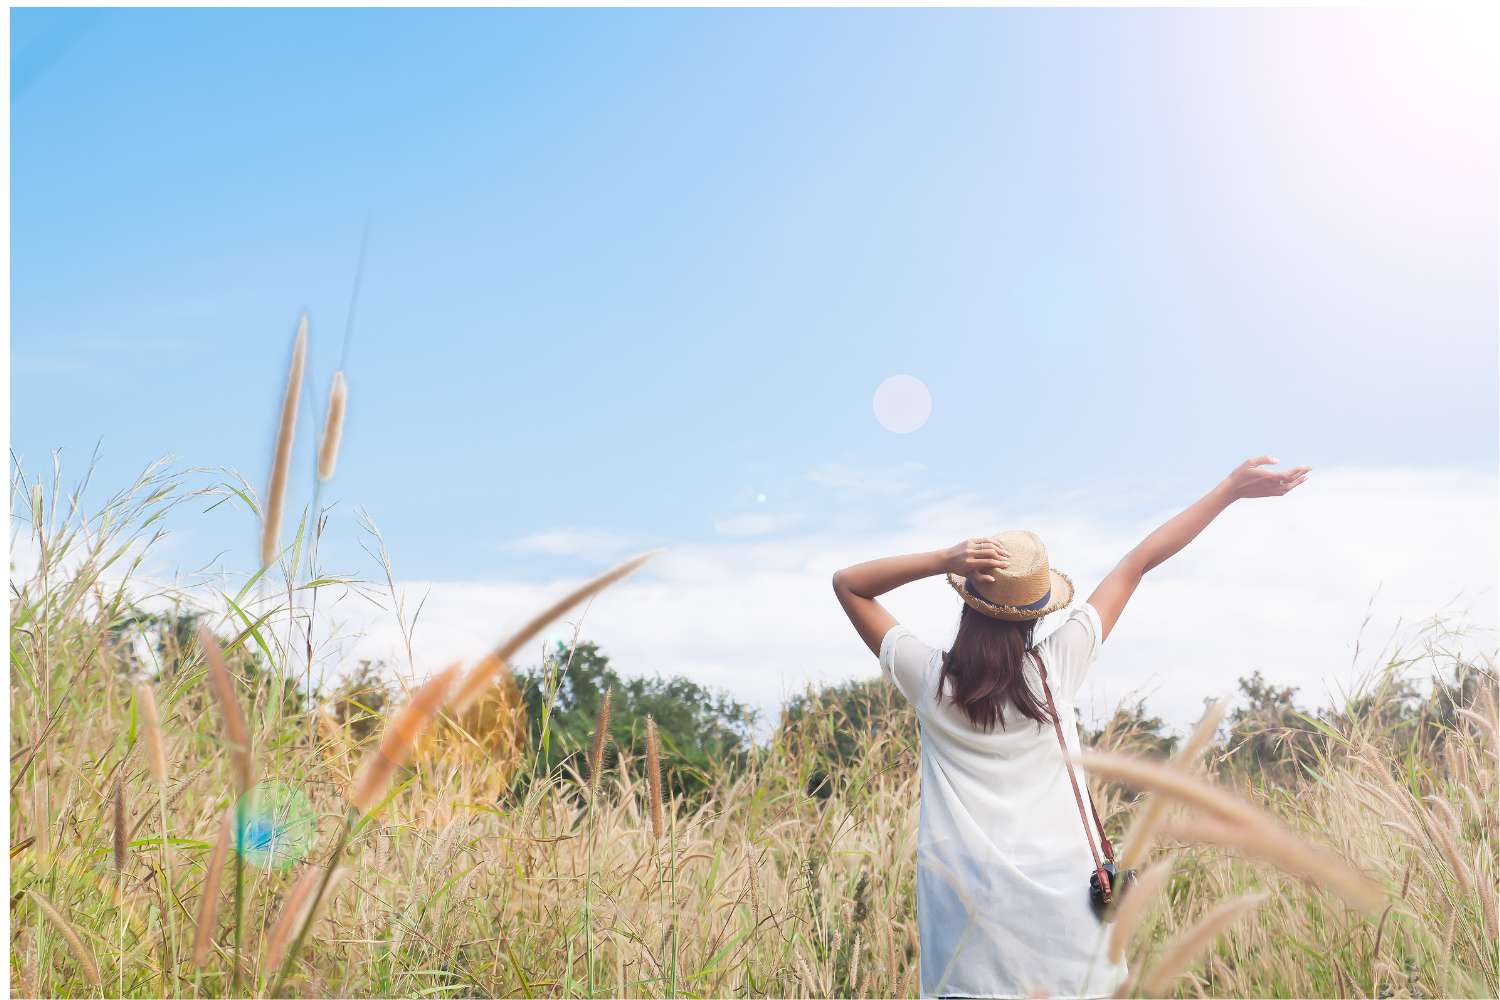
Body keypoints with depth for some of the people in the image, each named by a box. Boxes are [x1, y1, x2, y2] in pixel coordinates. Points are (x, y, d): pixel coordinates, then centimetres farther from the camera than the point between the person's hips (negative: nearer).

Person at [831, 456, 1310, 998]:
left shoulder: (928, 679, -6)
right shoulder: (1056, 668, -6)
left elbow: (847, 583, 4)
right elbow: (1137, 563, 1)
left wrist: (942, 559, -10)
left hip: (964, 905, 0)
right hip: (1060, 896, 1)